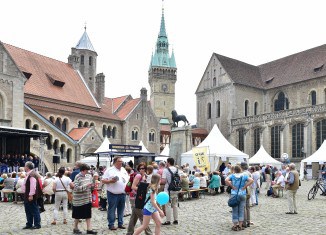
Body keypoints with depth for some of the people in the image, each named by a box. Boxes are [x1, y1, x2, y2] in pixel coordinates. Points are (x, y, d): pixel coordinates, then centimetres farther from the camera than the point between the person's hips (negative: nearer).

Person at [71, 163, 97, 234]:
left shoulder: (89, 176, 4)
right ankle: (75, 228, 25)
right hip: (79, 200, -6)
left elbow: (91, 185, 18)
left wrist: (92, 186, -4)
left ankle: (89, 229, 12)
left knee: (88, 215, 7)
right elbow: (77, 188, -24)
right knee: (78, 215, 9)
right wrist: (86, 185, -26)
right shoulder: (77, 177, -15)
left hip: (88, 199, 6)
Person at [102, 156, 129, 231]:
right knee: (112, 210, 0)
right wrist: (111, 181, -22)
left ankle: (120, 223, 21)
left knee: (121, 209, 12)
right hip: (113, 194, -6)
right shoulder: (109, 170, -6)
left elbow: (128, 179, 20)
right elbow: (103, 180, -7)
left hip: (122, 193, 6)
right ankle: (111, 224, 7)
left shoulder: (124, 170, 13)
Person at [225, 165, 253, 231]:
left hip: (234, 194, -1)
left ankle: (235, 226, 11)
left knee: (235, 211, 6)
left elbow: (226, 180, -16)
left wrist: (232, 186, -7)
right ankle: (240, 226, 12)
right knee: (241, 210, 9)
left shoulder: (232, 175, -1)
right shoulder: (244, 175, 2)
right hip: (242, 194, 1)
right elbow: (251, 180, -8)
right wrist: (245, 186, -4)